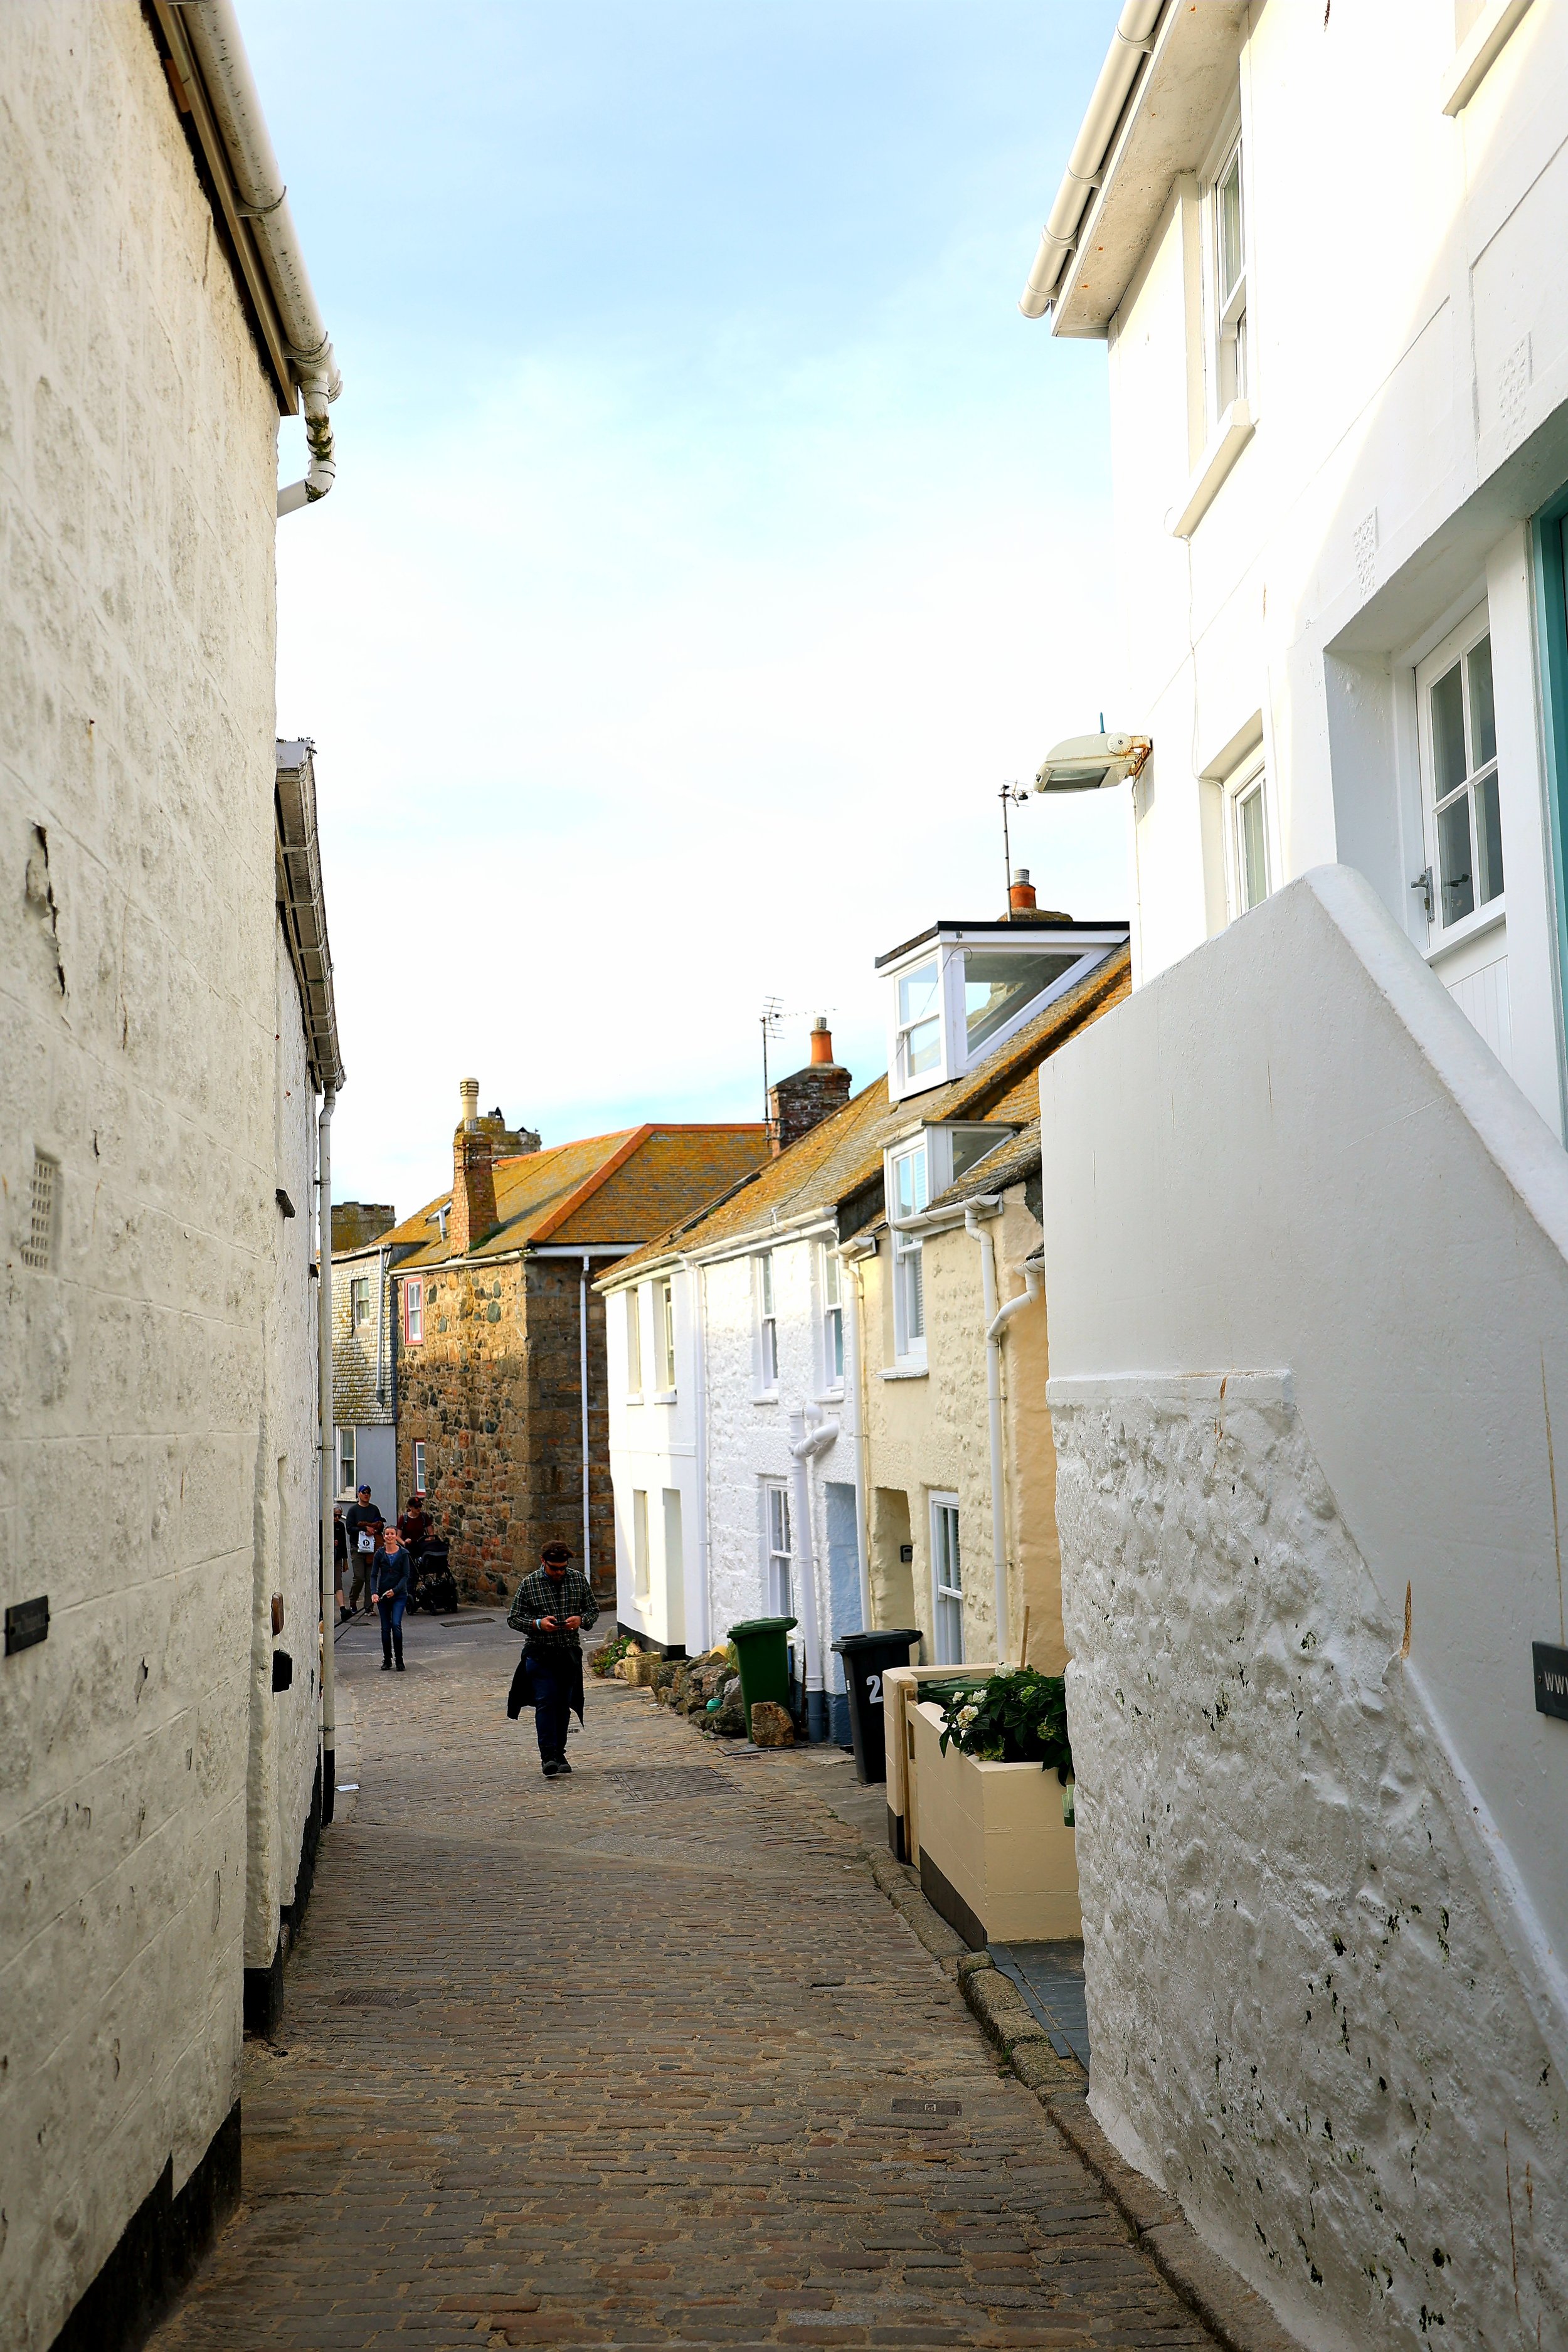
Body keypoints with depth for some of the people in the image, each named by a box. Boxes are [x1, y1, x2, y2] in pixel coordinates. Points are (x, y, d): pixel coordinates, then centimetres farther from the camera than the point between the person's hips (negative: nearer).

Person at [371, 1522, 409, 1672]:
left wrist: (395, 1590, -17)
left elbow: (405, 1575, -4)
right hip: (383, 1595, 2)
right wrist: (374, 1593, -17)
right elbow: (374, 1575, -1)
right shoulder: (380, 1554, 2)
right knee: (385, 1628, 5)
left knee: (396, 1624, -15)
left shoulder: (403, 1554, -2)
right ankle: (387, 1661, 15)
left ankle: (399, 1659, -5)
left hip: (399, 1594, -2)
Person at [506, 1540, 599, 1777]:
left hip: (570, 1653, 3)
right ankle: (548, 1757, -13)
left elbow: (593, 1609, 11)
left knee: (563, 1704, 8)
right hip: (540, 1654, -3)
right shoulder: (529, 1584, -5)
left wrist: (581, 1620, -11)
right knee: (546, 1702, -12)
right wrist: (538, 1624, -18)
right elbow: (513, 1618, -1)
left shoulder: (578, 1579, 2)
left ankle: (559, 1755, 19)